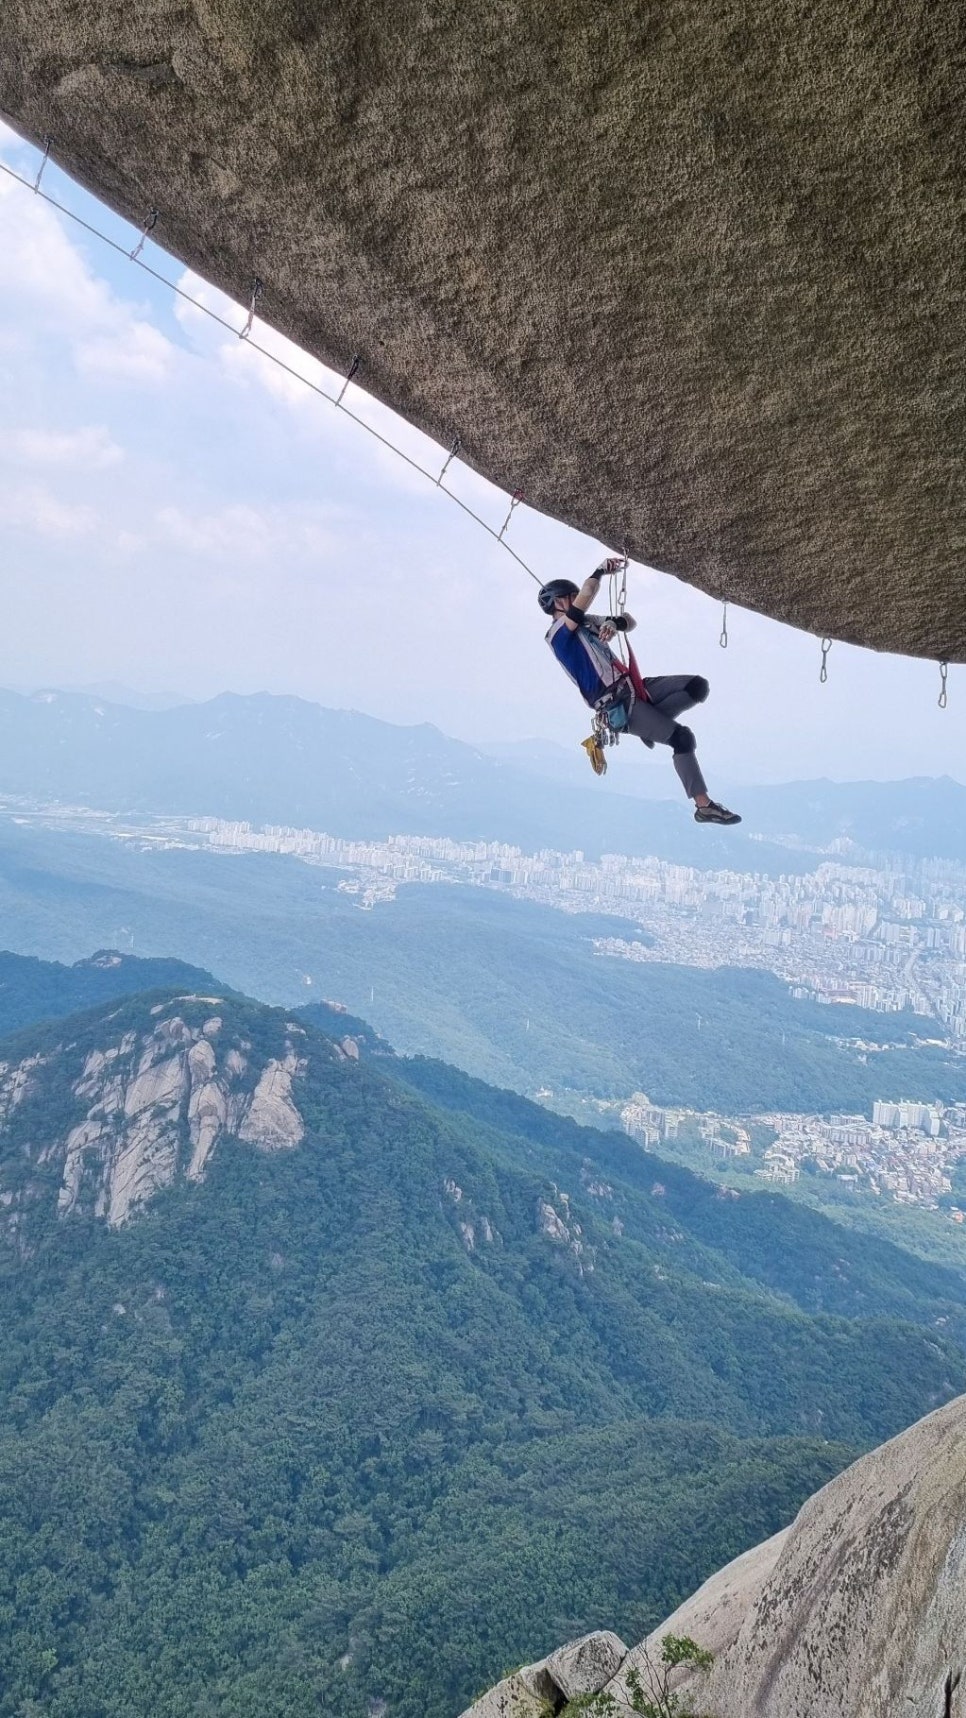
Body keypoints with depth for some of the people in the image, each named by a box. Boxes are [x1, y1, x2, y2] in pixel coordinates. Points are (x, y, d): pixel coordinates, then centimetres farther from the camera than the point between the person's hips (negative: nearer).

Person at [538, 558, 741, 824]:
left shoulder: (586, 622, 19)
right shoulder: (558, 633, -7)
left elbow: (631, 622, 17)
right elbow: (586, 595, -20)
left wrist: (614, 622, -7)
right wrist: (601, 571, -2)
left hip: (632, 687, 9)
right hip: (616, 705, -9)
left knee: (697, 686, -9)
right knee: (681, 737, -18)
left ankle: (652, 724, 3)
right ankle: (704, 805, -13)